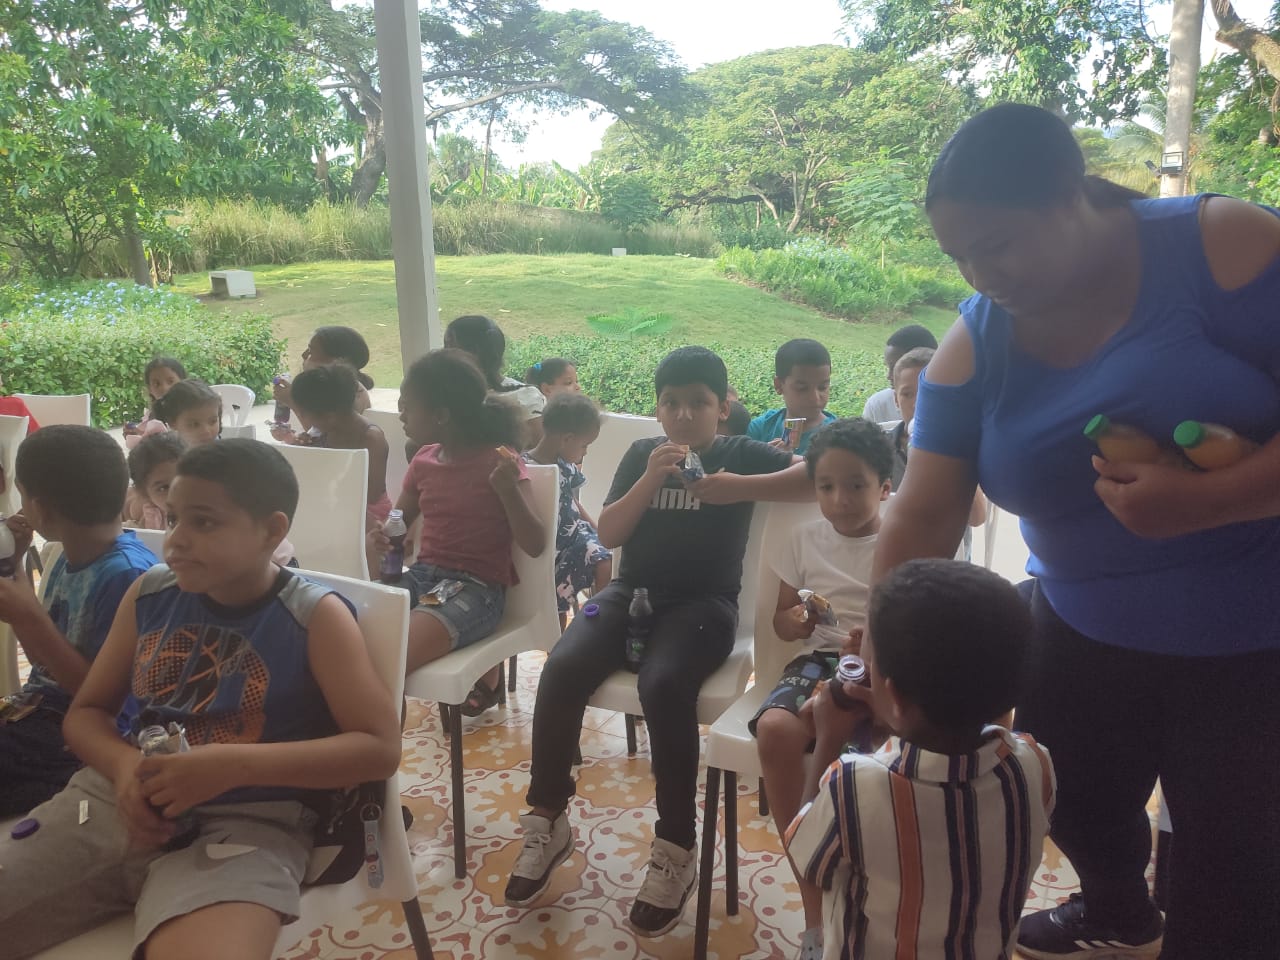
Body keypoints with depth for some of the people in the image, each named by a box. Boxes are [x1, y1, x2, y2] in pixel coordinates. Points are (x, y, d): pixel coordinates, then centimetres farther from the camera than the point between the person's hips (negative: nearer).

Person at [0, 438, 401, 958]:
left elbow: (380, 747, -12)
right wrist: (125, 767, -8)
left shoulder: (316, 617, -8)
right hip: (119, 798, 6)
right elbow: (85, 711, 16)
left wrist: (233, 766, -21)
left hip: (245, 825, -5)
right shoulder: (149, 594, 7)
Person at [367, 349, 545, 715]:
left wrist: (507, 489, -27)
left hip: (476, 587, -6)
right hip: (421, 575, 6)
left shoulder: (500, 461, -8)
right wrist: (376, 550, -4)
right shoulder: (423, 462, 9)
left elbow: (535, 545, -13)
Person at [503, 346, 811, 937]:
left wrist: (744, 488, -17)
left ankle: (676, 847, -15)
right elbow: (609, 533, 3)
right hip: (633, 591, 4)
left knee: (663, 684, -33)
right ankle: (547, 821, -3)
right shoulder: (641, 454, 13)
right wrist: (651, 479, -10)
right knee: (561, 668, -22)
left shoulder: (741, 454, 4)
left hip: (703, 601, -3)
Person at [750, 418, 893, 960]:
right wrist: (797, 620, -8)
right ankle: (816, 909, -16)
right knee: (775, 728, -31)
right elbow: (782, 624, 16)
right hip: (818, 660, 3)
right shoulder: (805, 540, 12)